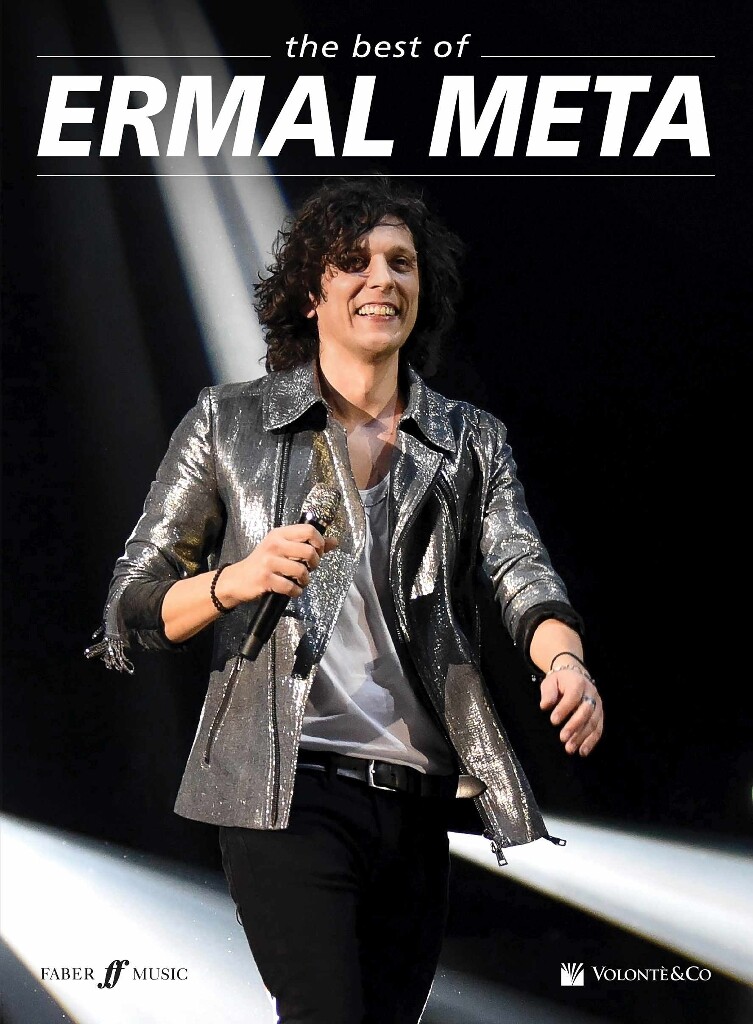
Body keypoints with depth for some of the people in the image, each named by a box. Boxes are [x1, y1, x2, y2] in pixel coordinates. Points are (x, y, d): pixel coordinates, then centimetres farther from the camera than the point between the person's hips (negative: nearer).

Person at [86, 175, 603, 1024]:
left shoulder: (470, 442, 12)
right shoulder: (229, 422, 6)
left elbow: (520, 567, -6)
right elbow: (134, 604, 6)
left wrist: (563, 657, -28)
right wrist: (236, 581, -14)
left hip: (418, 797, 4)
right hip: (288, 791, -4)